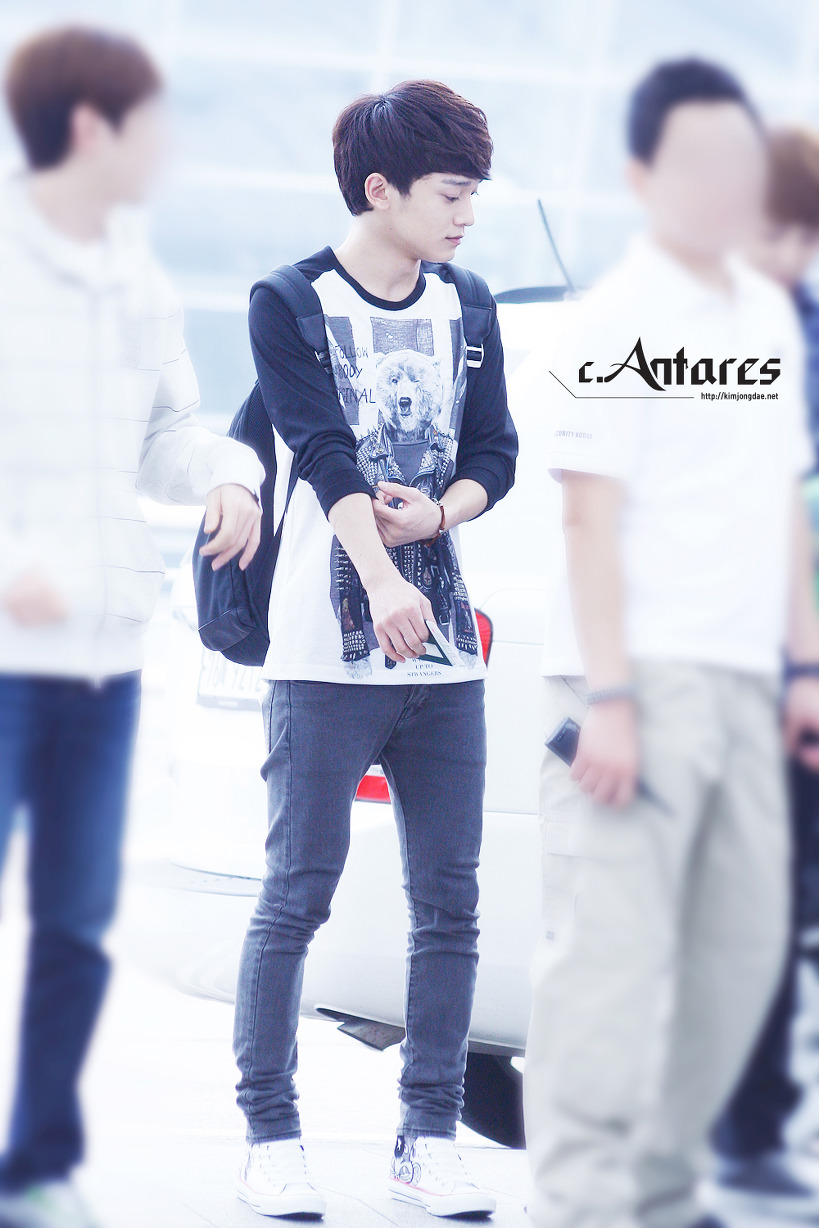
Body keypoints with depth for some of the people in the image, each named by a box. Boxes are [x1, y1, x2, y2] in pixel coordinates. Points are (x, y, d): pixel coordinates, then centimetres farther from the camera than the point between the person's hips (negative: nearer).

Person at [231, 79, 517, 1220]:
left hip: (446, 653, 5)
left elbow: (496, 452, 10)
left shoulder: (464, 310, 12)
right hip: (327, 654, -5)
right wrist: (381, 580, -30)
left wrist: (437, 512, -12)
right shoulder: (292, 304, -5)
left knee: (450, 902, 4)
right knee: (297, 896, -4)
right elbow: (323, 451, -17)